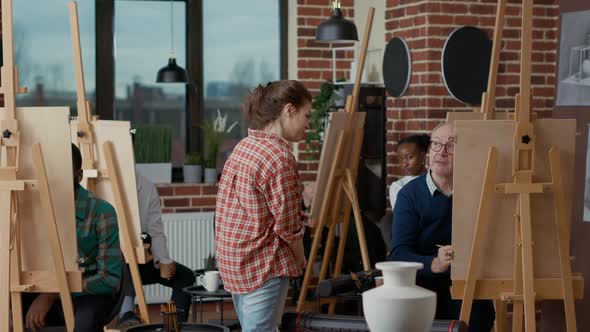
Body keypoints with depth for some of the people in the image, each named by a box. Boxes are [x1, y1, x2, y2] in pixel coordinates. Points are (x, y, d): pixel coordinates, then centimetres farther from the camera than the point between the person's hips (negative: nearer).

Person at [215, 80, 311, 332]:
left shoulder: (244, 147, 10)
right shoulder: (279, 157, -18)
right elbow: (287, 225, -15)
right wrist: (300, 259, 0)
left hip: (234, 259, 10)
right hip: (263, 264, -10)